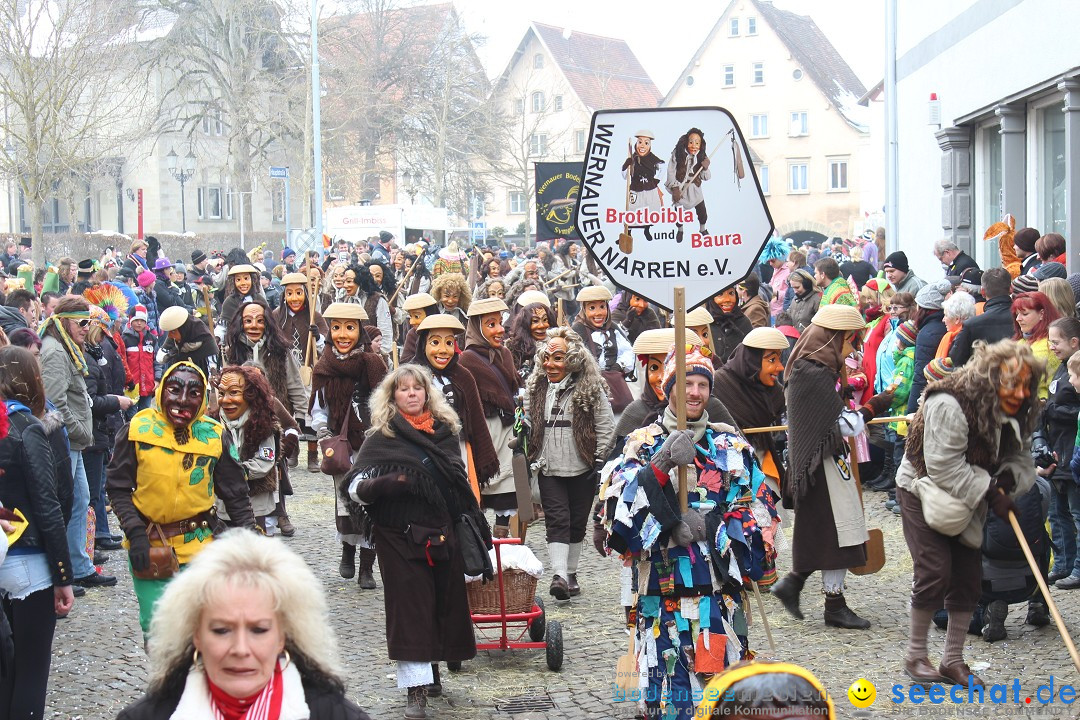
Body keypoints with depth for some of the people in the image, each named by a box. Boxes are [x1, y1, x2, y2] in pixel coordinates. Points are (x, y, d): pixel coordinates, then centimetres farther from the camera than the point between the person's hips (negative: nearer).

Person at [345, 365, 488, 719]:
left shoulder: (444, 431, 11)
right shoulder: (381, 438, -1)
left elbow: (460, 482, 21)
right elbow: (353, 486, -7)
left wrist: (474, 524, 18)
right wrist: (385, 484, -25)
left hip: (443, 534, 4)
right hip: (400, 536, -4)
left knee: (445, 601, 7)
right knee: (410, 606, -6)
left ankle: (431, 668, 26)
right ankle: (416, 689, -6)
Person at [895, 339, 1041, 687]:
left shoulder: (1014, 414, -5)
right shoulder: (949, 405, -30)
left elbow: (1021, 459, 1)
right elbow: (944, 467, -30)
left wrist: (1009, 478, -23)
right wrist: (990, 492, -28)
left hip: (967, 498, 7)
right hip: (921, 491, -7)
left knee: (969, 574, 2)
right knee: (935, 571, -14)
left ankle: (953, 660, 13)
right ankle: (915, 655, 3)